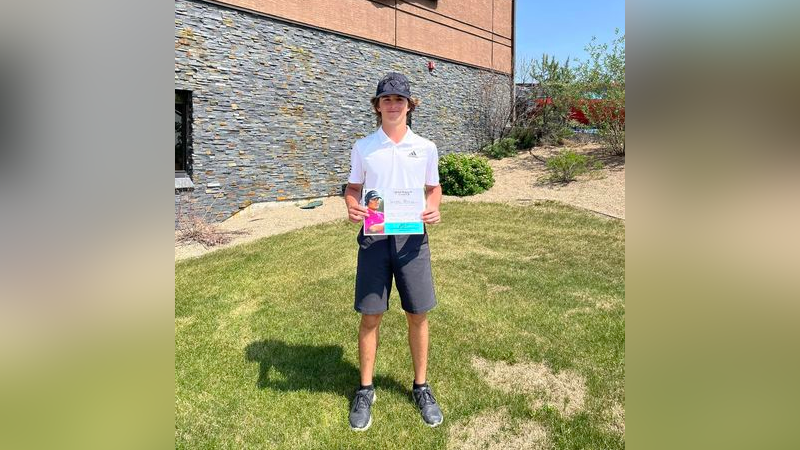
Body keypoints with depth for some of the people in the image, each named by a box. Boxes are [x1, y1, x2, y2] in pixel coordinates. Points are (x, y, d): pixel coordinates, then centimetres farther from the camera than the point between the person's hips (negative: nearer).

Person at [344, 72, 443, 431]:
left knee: (418, 316, 8)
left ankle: (421, 387, 28)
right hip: (374, 238, 0)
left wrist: (433, 209, -8)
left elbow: (433, 188, 13)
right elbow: (352, 187, 10)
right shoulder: (363, 147, 3)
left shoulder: (425, 147, 4)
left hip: (412, 237, 1)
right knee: (370, 317, 6)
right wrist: (351, 207, -12)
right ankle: (365, 390, 24)